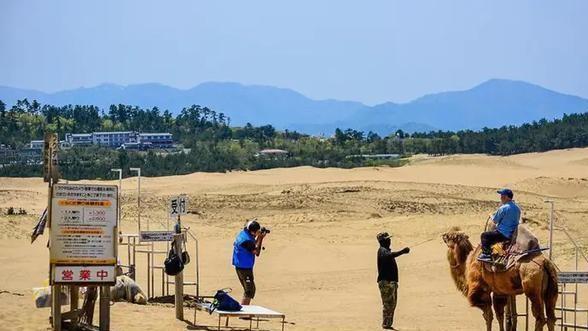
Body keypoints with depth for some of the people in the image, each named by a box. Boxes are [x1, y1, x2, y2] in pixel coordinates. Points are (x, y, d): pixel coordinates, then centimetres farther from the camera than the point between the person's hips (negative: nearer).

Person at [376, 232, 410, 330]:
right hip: (385, 281, -10)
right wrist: (402, 252, -40)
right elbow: (389, 256, -32)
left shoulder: (386, 250, 20)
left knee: (392, 304, 12)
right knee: (388, 304, -11)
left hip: (392, 281, 10)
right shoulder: (382, 250, -10)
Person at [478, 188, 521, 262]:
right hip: (513, 234, 9)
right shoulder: (517, 208, 7)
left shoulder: (503, 208, -19)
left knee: (484, 235, 5)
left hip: (503, 234, -9)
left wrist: (491, 215, 13)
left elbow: (495, 220, -9)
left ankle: (486, 254, 3)